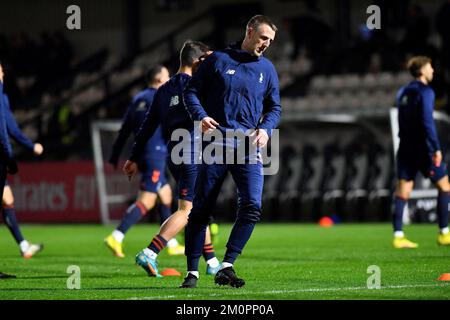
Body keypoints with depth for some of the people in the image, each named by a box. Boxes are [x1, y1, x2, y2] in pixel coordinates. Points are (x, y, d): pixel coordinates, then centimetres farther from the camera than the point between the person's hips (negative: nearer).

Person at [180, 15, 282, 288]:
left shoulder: (267, 69, 14)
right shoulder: (219, 60, 5)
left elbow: (275, 107, 18)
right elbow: (192, 91, 7)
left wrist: (266, 128, -2)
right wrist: (201, 115, -11)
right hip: (215, 144, -2)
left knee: (252, 206, -14)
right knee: (201, 209, -1)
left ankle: (227, 267, -9)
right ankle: (193, 271, 7)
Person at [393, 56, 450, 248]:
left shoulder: (403, 93, 14)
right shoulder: (425, 92, -11)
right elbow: (427, 121, -20)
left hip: (406, 148, 7)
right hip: (422, 148, -7)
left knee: (402, 191, 3)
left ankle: (398, 236, -2)